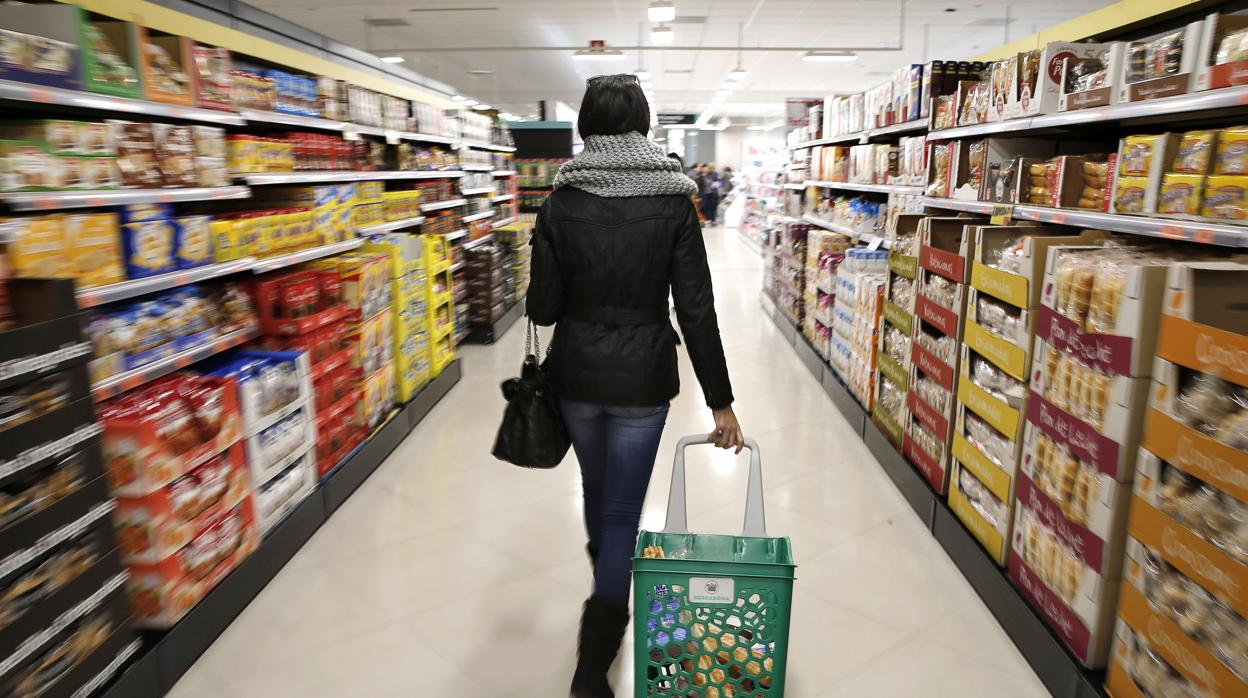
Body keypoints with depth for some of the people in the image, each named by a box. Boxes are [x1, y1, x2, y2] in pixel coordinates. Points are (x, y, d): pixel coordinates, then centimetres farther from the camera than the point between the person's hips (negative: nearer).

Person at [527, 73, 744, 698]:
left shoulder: (561, 202, -5)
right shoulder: (673, 202, -8)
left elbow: (543, 307, -6)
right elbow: (696, 309, -12)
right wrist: (720, 401, -6)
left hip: (577, 374, 3)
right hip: (642, 377, -3)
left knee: (597, 491, 26)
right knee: (622, 510, 8)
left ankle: (609, 600, 54)